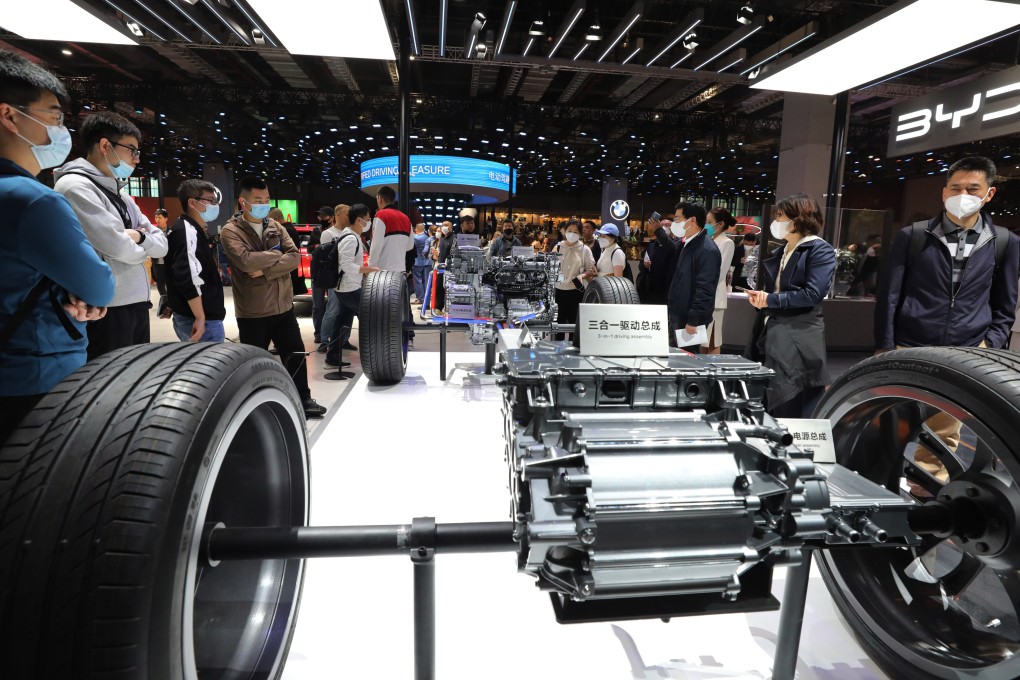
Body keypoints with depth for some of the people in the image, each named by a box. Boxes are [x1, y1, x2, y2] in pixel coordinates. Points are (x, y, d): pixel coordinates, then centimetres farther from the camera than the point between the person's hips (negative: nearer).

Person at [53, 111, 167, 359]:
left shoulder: (120, 196, 18)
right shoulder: (75, 186, -9)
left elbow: (161, 245, 14)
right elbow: (118, 247, -18)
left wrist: (139, 236, -6)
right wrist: (142, 249, 3)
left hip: (137, 304, 9)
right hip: (107, 310, -9)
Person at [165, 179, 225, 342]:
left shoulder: (197, 231, 17)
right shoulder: (187, 231, -15)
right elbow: (188, 279, -25)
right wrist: (200, 318, -24)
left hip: (206, 316, 11)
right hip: (202, 320, -11)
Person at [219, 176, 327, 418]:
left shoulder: (275, 226, 8)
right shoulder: (230, 232, -7)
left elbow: (294, 256, -5)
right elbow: (246, 261, -24)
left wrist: (265, 271, -16)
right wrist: (277, 255, -10)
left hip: (284, 307, 5)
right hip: (252, 313, -5)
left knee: (296, 355, 14)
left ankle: (303, 400, 29)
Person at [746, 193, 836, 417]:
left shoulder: (820, 250, -6)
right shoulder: (778, 253, 18)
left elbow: (813, 294, -18)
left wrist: (771, 300, -14)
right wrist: (758, 297, -3)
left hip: (798, 342, -7)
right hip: (770, 337, 8)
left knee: (795, 412, -1)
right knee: (768, 409, 13)